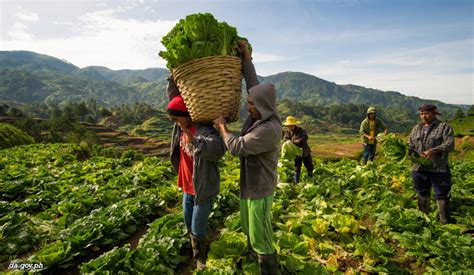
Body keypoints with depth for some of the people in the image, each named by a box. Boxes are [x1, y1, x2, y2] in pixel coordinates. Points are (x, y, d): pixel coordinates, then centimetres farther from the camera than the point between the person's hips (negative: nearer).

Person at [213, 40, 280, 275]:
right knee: (249, 229, 29)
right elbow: (253, 83, 5)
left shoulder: (269, 129, -29)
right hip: (248, 184, 10)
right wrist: (245, 56, 4)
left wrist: (222, 126, -12)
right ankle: (252, 256, 52)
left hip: (259, 189, -10)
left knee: (261, 239, 5)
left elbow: (237, 147, -27)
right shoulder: (258, 115, -2)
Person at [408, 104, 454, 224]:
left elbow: (449, 144, -15)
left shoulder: (444, 127, -3)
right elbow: (411, 144, 12)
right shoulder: (416, 128, 12)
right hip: (419, 168, 5)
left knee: (442, 195, 5)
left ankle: (444, 222, 19)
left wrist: (433, 151, -30)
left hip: (439, 168, -4)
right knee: (422, 193, 17)